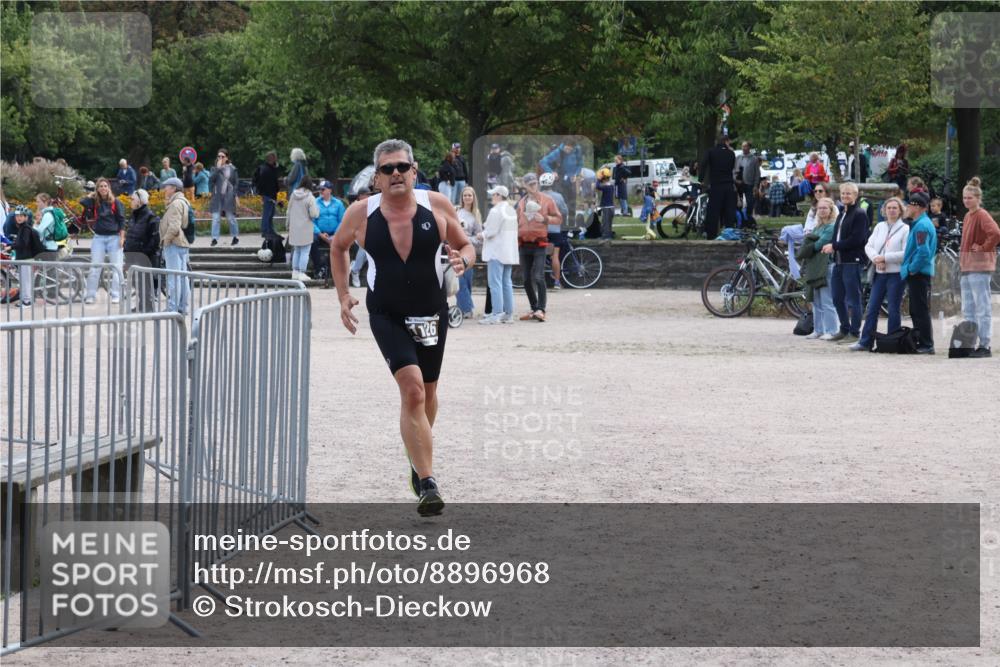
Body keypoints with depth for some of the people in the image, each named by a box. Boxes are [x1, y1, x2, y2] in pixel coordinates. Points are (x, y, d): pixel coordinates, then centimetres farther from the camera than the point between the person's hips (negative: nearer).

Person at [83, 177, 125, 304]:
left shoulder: (114, 202, 0)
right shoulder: (95, 202, 6)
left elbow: (121, 219, -1)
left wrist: (122, 237, -6)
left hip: (113, 237, -2)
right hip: (99, 238, 2)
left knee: (116, 267, -1)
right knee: (95, 267, 0)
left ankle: (116, 295, 5)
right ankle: (91, 295, 2)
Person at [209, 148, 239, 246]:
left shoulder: (232, 168, 4)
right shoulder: (215, 168, 6)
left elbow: (236, 183, 6)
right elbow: (211, 179, -9)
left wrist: (236, 195, 0)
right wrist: (218, 168, -13)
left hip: (229, 196, -1)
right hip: (217, 196, 1)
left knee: (231, 217, 3)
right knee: (215, 218, -4)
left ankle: (235, 237, 16)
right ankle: (215, 238, -2)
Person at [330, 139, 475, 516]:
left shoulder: (437, 206, -7)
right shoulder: (361, 213, -7)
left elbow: (466, 246, 6)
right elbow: (338, 247, 13)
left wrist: (462, 261, -18)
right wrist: (343, 295, 5)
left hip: (432, 314, 3)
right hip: (387, 316, -2)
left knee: (427, 392, 16)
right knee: (412, 389, -19)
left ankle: (419, 458, 45)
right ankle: (426, 484, -22)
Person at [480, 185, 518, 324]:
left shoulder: (496, 211, -15)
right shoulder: (512, 211, 12)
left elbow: (491, 231, -18)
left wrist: (483, 234, 2)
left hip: (496, 252, -9)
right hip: (510, 252, 9)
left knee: (495, 283, -8)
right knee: (507, 283, 12)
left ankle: (497, 314, -11)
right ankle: (508, 314, 13)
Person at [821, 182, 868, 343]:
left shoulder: (859, 215, -8)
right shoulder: (841, 215, 20)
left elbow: (856, 239, -16)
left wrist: (834, 246, -13)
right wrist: (830, 247, -1)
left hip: (852, 262, -9)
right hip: (839, 261, 9)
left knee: (853, 299, -4)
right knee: (837, 298, 12)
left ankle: (854, 332, 1)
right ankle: (845, 329, 23)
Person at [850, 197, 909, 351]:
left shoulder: (905, 229, -4)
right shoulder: (879, 227, 13)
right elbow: (869, 246, 10)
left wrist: (885, 258, -14)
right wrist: (876, 258, -10)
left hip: (896, 274, -5)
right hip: (879, 273, 5)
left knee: (894, 310, -1)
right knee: (872, 308, 5)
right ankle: (865, 342, 8)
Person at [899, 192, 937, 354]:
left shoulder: (921, 226, -16)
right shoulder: (926, 223, 17)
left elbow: (924, 252, -26)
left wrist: (912, 269, -16)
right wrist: (909, 268, 18)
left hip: (918, 274, -10)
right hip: (918, 274, 10)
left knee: (920, 311, -7)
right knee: (916, 311, 14)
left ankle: (926, 345, -6)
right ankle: (921, 342, 18)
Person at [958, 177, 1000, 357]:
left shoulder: (982, 215, -12)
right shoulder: (968, 216, 15)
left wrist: (984, 248, -16)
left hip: (980, 266, -10)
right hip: (966, 267, 10)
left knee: (982, 308, -7)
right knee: (968, 309, 12)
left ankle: (985, 346, -5)